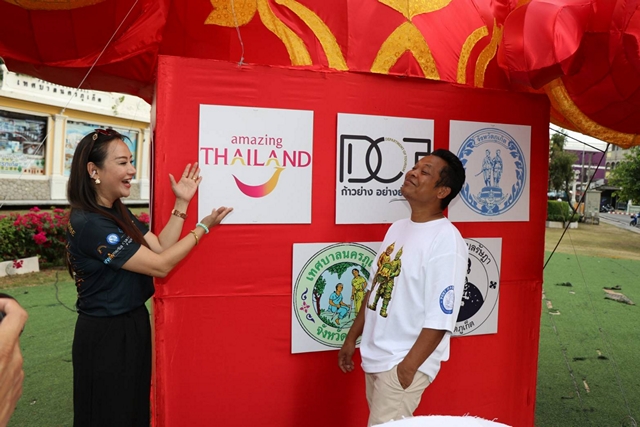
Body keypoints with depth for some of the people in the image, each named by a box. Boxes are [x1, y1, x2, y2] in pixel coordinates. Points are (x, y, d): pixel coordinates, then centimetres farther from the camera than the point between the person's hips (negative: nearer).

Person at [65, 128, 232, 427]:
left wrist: (181, 203, -5)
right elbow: (160, 265, -24)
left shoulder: (119, 213, 5)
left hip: (132, 324, 9)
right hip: (106, 336, -9)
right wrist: (204, 226, -18)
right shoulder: (88, 223, -25)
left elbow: (159, 247, -2)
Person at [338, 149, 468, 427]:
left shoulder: (446, 240, -18)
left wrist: (408, 367, -19)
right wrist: (352, 338, 15)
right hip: (375, 357, 7)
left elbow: (440, 318, -20)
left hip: (403, 363, -7)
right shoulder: (397, 228, 6)